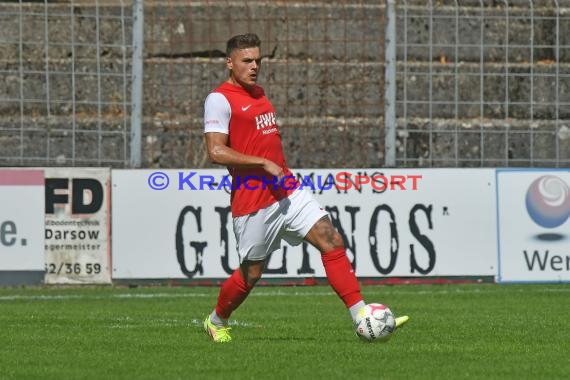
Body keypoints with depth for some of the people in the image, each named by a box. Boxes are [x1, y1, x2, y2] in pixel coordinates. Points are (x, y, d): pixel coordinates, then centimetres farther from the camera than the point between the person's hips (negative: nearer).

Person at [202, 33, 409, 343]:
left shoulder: (258, 93, 17)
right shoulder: (220, 99, -10)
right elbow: (216, 151, -21)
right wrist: (264, 164, -21)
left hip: (287, 191, 7)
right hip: (253, 200, -7)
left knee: (331, 240, -10)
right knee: (251, 273, 5)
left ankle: (362, 318, -15)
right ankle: (216, 321, 33)